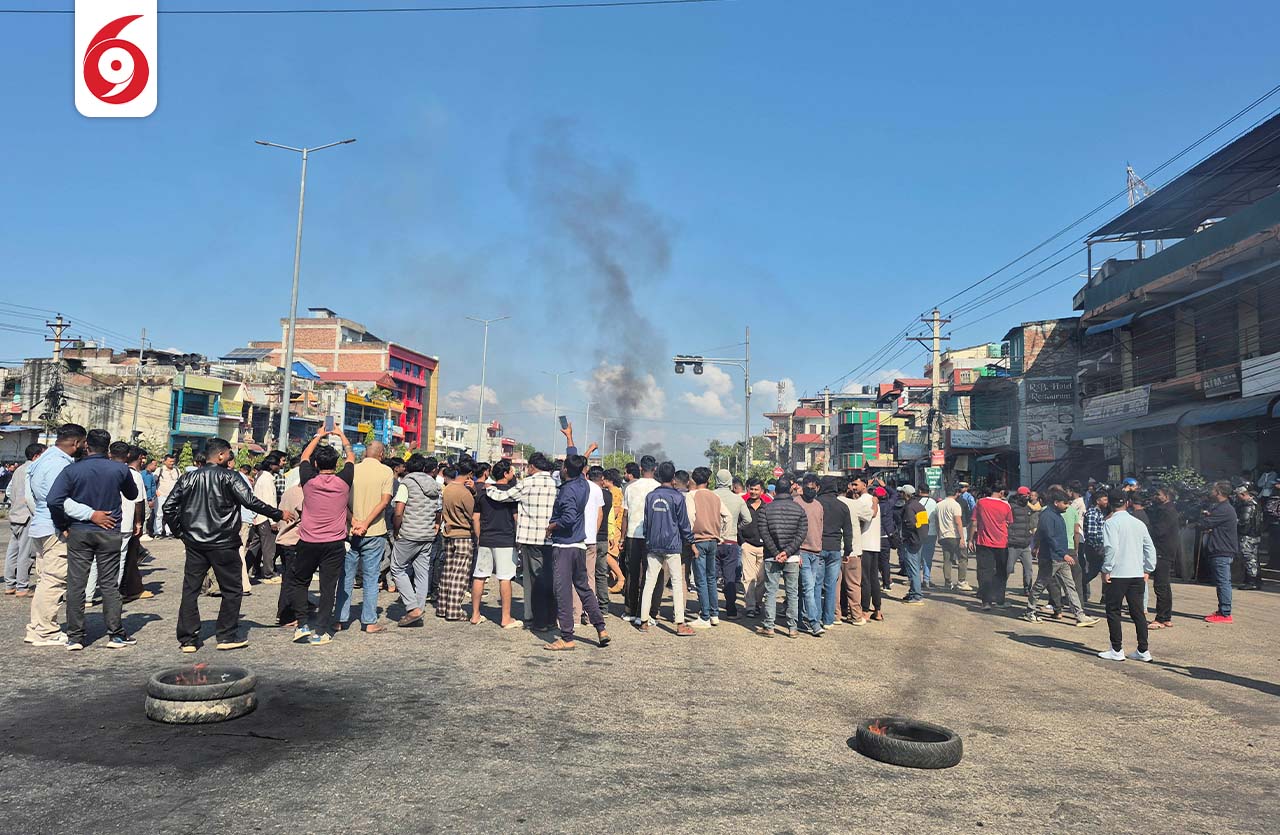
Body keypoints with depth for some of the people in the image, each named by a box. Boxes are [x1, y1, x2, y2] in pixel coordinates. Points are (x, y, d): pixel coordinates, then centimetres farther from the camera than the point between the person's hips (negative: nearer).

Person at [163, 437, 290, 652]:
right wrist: (278, 515, -9)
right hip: (223, 544, -5)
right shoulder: (229, 477, -9)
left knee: (190, 590, 11)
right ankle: (227, 636, 9)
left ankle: (187, 639, 11)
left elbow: (169, 506, 4)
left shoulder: (189, 478, 6)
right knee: (232, 590, 8)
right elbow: (251, 501, -17)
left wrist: (180, 533, 12)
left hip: (195, 543, 5)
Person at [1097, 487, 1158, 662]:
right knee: (1138, 612, 11)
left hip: (1117, 575, -6)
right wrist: (1147, 570, 17)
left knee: (1113, 612, 4)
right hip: (1137, 575, 6)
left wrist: (1106, 570, -12)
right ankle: (1143, 651, 14)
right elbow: (1150, 548, 11)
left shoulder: (1111, 523, -9)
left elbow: (1111, 547, -20)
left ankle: (1117, 651, 6)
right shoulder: (1139, 523, 10)